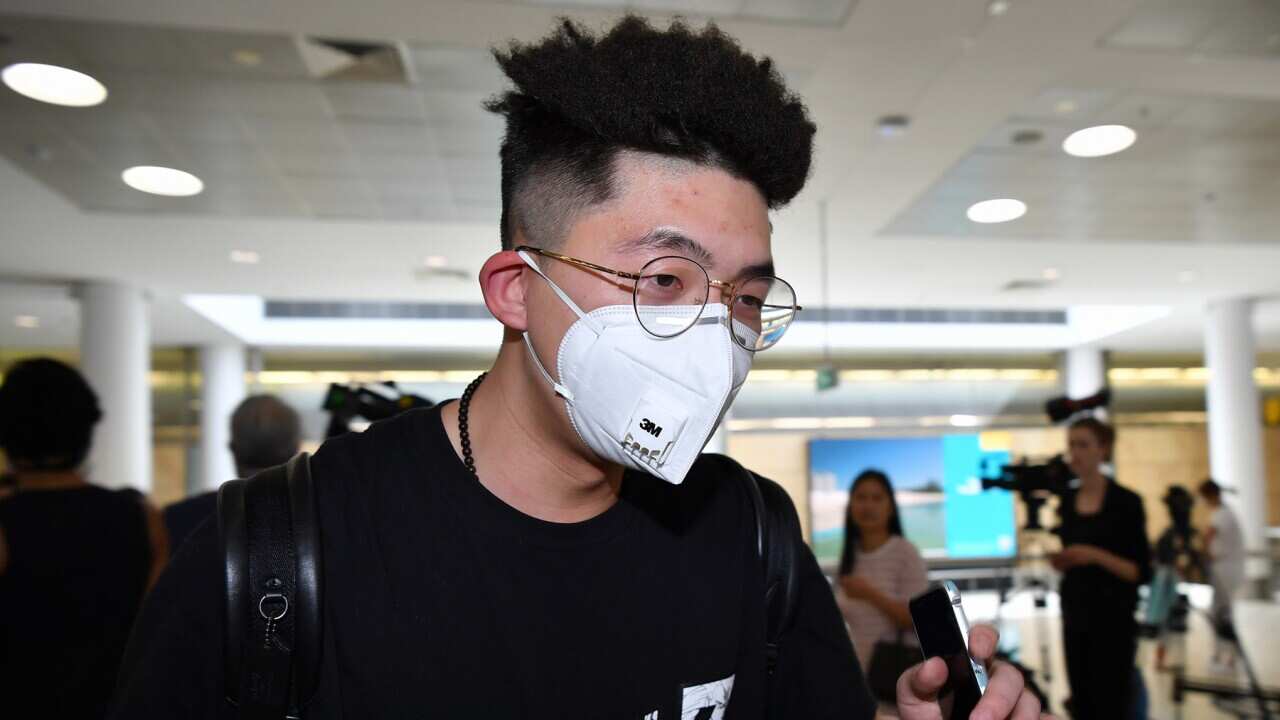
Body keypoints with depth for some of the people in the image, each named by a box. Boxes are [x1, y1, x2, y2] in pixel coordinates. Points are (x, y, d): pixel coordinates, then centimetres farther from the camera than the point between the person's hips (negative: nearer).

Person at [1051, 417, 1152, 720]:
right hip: (1075, 617, 6)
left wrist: (1097, 556, -24)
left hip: (1113, 620, -6)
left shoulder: (1126, 501, -11)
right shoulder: (1067, 500, 7)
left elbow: (1142, 572, -11)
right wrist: (1061, 561, -3)